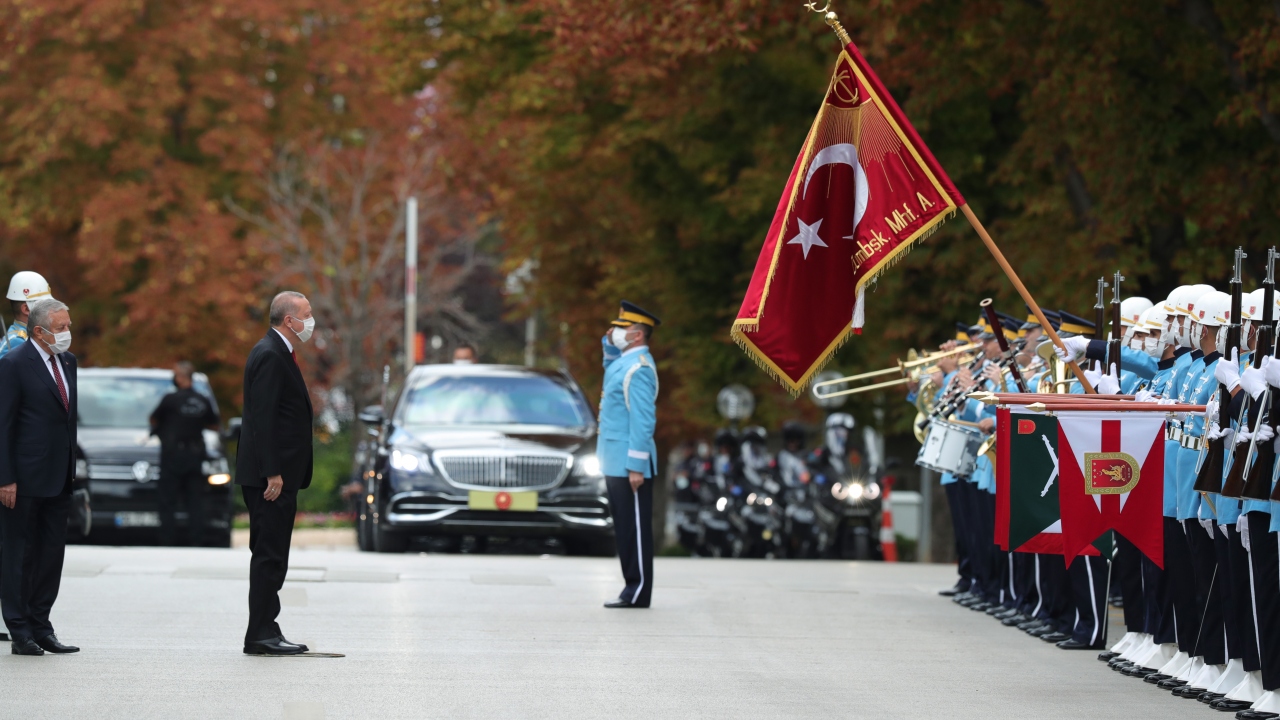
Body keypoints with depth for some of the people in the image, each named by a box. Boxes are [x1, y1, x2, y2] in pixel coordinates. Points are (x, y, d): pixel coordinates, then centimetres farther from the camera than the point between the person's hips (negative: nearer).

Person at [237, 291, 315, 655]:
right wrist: (272, 474, -23)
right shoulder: (269, 356, -15)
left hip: (279, 474, 10)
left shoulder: (279, 354, 17)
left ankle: (265, 633, 15)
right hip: (271, 474, -10)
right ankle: (261, 635, -7)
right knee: (270, 556, -8)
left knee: (271, 556, 11)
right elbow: (263, 418, -20)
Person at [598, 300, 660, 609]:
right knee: (624, 527, 11)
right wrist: (610, 343, 18)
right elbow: (611, 366, 40)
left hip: (629, 464, -10)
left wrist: (636, 466, -24)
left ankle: (638, 593, -4)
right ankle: (633, 588, 15)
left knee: (634, 527, -6)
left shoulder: (638, 369, -17)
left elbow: (643, 421, -21)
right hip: (615, 463, 10)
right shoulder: (624, 361, 13)